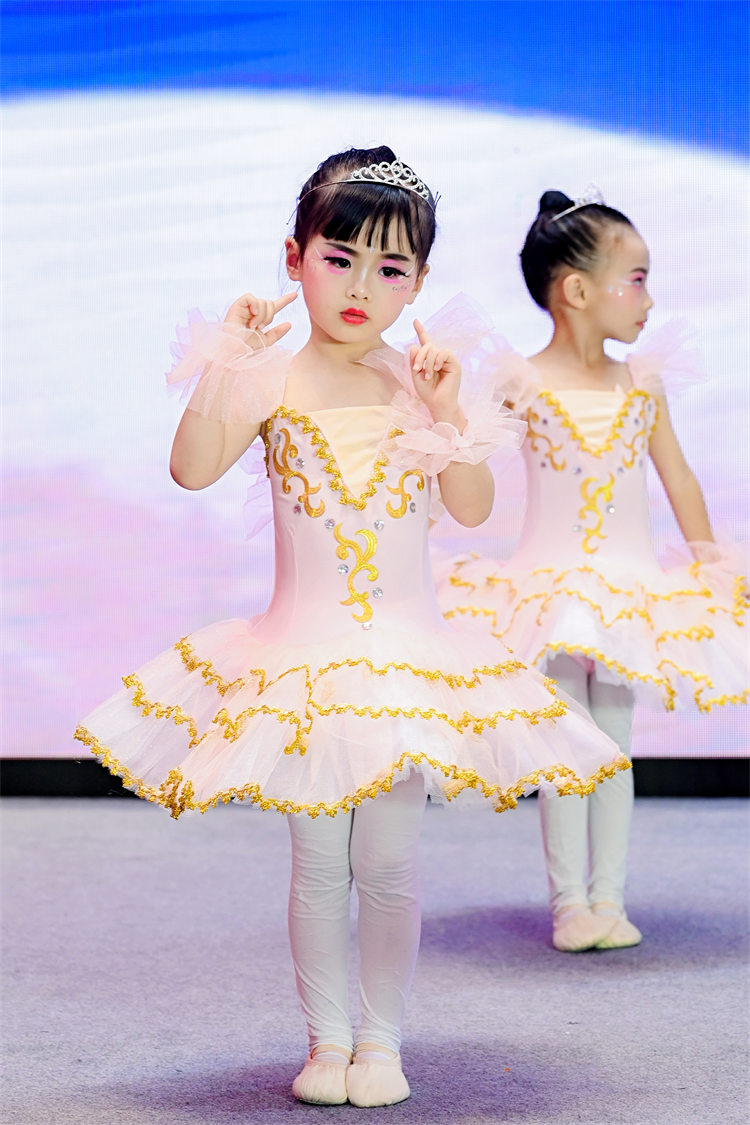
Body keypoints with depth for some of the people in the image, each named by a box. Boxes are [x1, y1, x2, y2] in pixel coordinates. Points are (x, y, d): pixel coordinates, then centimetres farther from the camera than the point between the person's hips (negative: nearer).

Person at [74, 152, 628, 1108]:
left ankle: (382, 1039, 20)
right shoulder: (271, 378, -5)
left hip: (408, 652, 1)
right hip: (302, 653, -1)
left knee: (389, 863, 4)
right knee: (317, 862, 5)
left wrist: (449, 410, -11)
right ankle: (327, 1040, 20)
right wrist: (223, 361, -20)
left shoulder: (420, 383, 2)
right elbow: (192, 468, -19)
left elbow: (473, 508, -2)